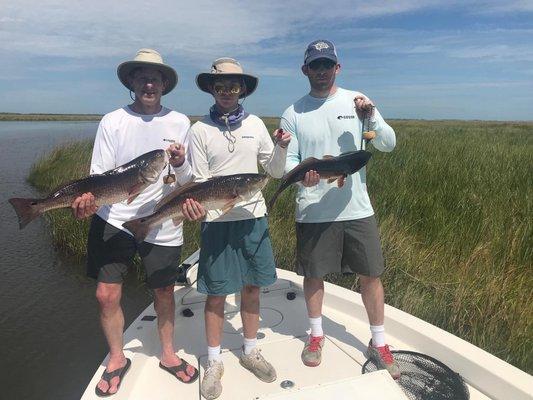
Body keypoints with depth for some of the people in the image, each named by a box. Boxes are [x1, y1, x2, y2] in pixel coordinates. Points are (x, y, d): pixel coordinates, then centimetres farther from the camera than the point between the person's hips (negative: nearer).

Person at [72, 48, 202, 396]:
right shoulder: (112, 122, -2)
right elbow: (99, 175, -4)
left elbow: (187, 180, 2)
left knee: (165, 292, 13)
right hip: (114, 221, 0)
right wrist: (88, 199, -25)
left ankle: (168, 353, 38)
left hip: (163, 224, 1)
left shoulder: (179, 123, 1)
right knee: (107, 295, 3)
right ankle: (117, 359, 31)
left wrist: (180, 163, -20)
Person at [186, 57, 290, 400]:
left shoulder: (255, 124, 5)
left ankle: (250, 352, 34)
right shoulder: (200, 130, -3)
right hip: (217, 220, -3)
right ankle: (214, 363, 26)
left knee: (252, 288, 14)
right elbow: (200, 183, -4)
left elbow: (276, 171, 8)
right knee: (217, 294, 6)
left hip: (254, 218, 3)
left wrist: (282, 148, -11)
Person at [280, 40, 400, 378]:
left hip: (357, 208, 1)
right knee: (314, 274, 12)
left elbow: (389, 144, 1)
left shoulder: (356, 101, 3)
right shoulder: (294, 113, 1)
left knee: (371, 274, 8)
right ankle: (317, 334, 37)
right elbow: (287, 161, 0)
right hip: (313, 211, 0)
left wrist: (370, 118, -18)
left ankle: (378, 343, 29)